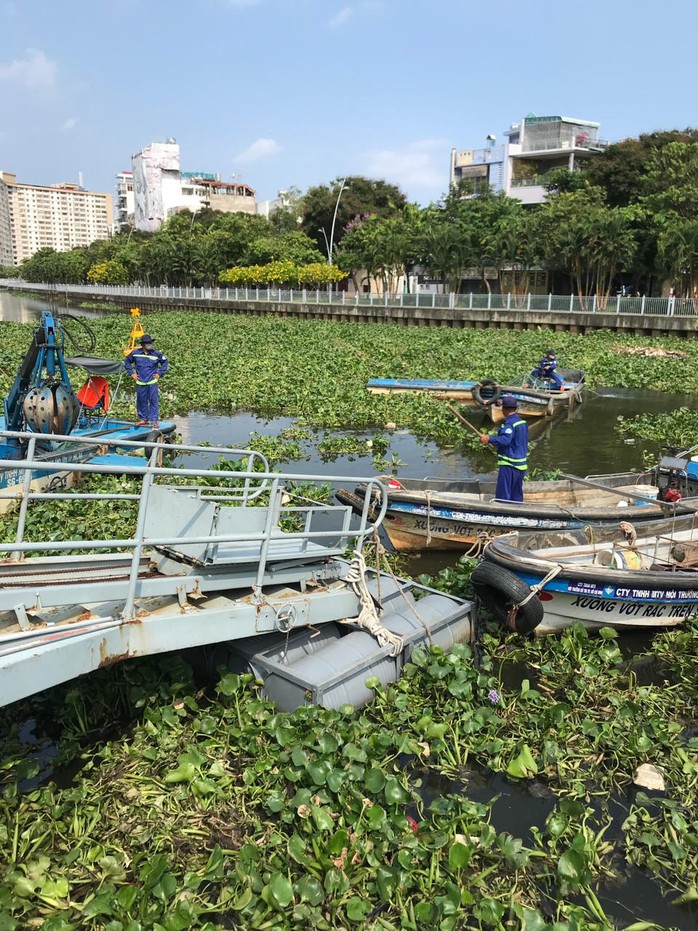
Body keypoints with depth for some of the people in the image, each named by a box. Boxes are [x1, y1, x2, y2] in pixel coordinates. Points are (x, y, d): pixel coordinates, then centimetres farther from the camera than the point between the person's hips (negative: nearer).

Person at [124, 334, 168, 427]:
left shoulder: (156, 354, 0)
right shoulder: (135, 353, 1)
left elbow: (165, 362, 14)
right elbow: (127, 362, 16)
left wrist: (160, 374, 7)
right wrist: (131, 373, 8)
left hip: (152, 382, -1)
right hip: (140, 382, 1)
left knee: (154, 401, -3)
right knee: (141, 401, 8)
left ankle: (154, 420, 1)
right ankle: (143, 419, 19)